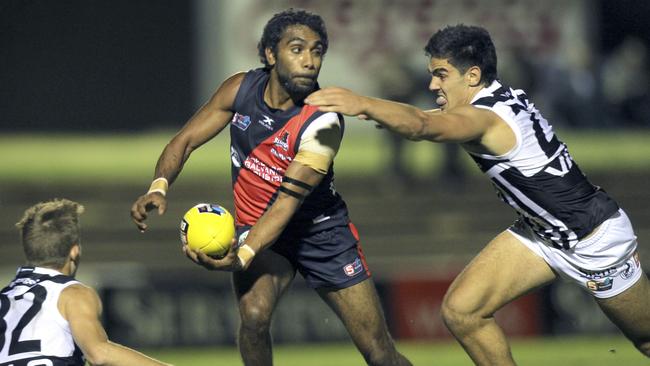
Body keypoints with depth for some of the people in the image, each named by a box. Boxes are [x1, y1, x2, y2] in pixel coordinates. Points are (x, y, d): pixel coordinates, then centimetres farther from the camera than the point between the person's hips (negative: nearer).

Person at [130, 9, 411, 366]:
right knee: (254, 313, -29)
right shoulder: (241, 89, -11)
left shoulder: (322, 122, -25)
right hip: (255, 226, 2)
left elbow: (288, 200, -30)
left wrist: (243, 255, -44)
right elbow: (186, 139, -4)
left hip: (320, 230, -2)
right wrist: (159, 187, -25)